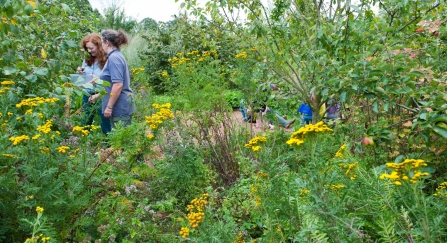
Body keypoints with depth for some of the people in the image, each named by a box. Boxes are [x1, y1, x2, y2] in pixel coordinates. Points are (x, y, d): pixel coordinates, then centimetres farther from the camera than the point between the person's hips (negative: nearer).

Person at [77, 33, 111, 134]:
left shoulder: (107, 60, -15)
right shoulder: (87, 59, 7)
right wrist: (81, 73, -3)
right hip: (87, 95, 7)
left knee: (106, 126, 5)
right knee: (85, 124, 18)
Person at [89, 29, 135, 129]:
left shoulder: (114, 57, -15)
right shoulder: (116, 55, 15)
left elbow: (118, 85, -24)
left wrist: (109, 107, -19)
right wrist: (97, 95, 28)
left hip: (120, 106, -9)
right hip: (122, 105, 9)